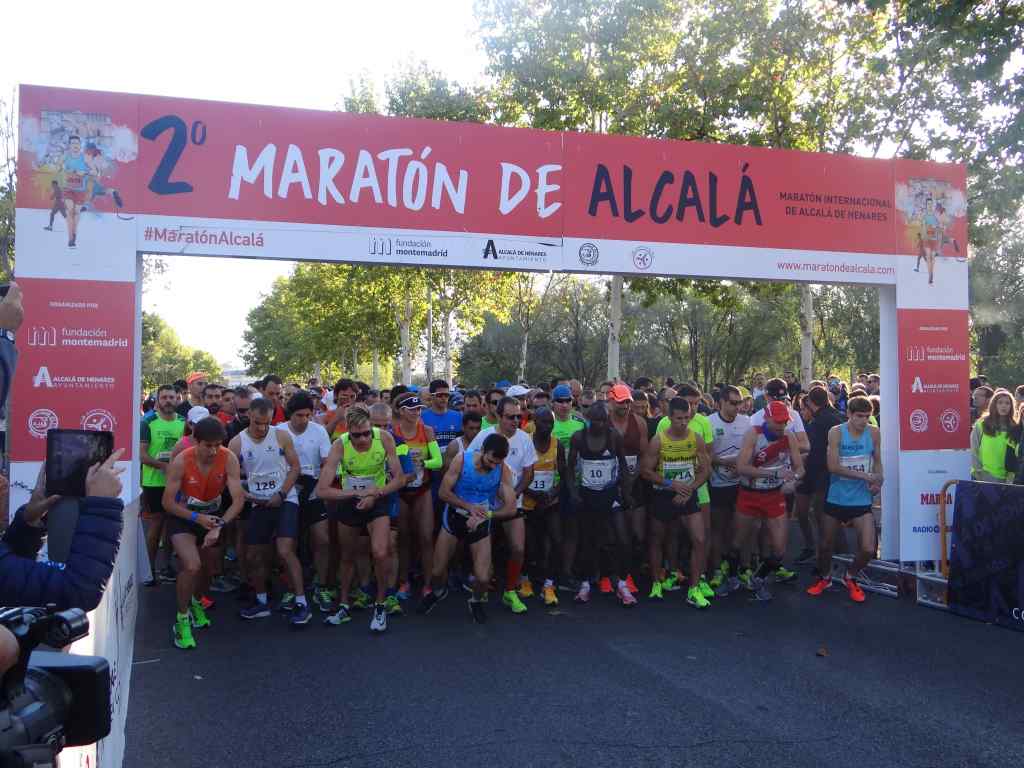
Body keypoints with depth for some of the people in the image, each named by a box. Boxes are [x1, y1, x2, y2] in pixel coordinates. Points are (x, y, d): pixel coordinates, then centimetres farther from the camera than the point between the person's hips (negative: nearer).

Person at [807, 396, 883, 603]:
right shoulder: (836, 432, -10)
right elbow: (833, 466, -18)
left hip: (861, 501, 1)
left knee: (868, 549, -7)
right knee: (825, 544, 12)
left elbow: (877, 461, 10)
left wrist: (877, 481, -10)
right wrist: (864, 476, -21)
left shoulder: (873, 433, -2)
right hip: (836, 498, -1)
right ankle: (824, 577, 40)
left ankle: (850, 577, 23)